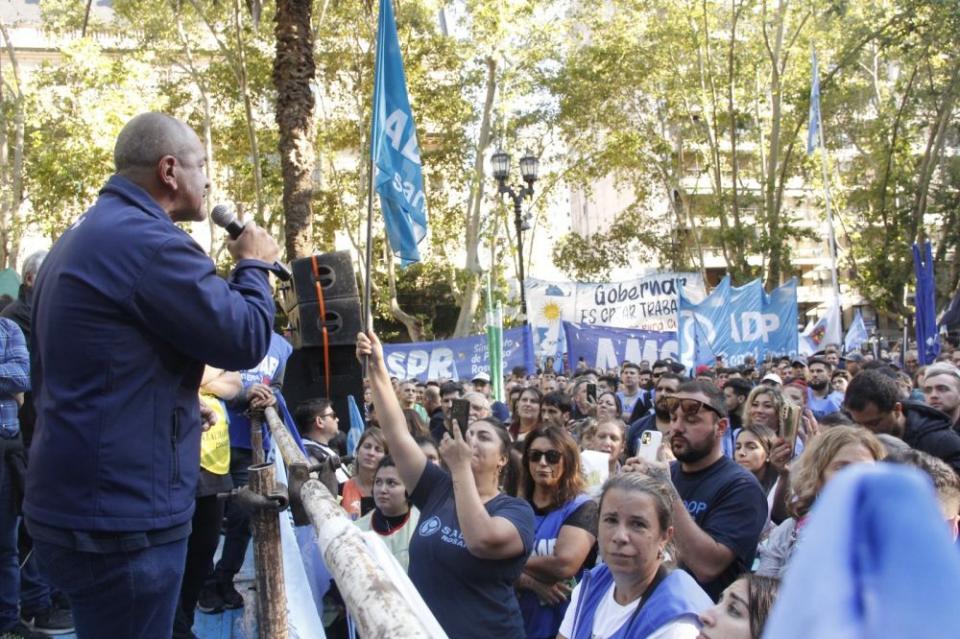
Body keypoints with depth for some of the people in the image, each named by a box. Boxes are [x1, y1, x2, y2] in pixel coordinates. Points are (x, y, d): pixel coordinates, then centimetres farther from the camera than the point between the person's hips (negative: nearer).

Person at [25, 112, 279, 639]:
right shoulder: (149, 240, -18)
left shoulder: (80, 237, 15)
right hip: (123, 519, -10)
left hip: (72, 505, 10)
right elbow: (245, 340, -15)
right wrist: (254, 266, 3)